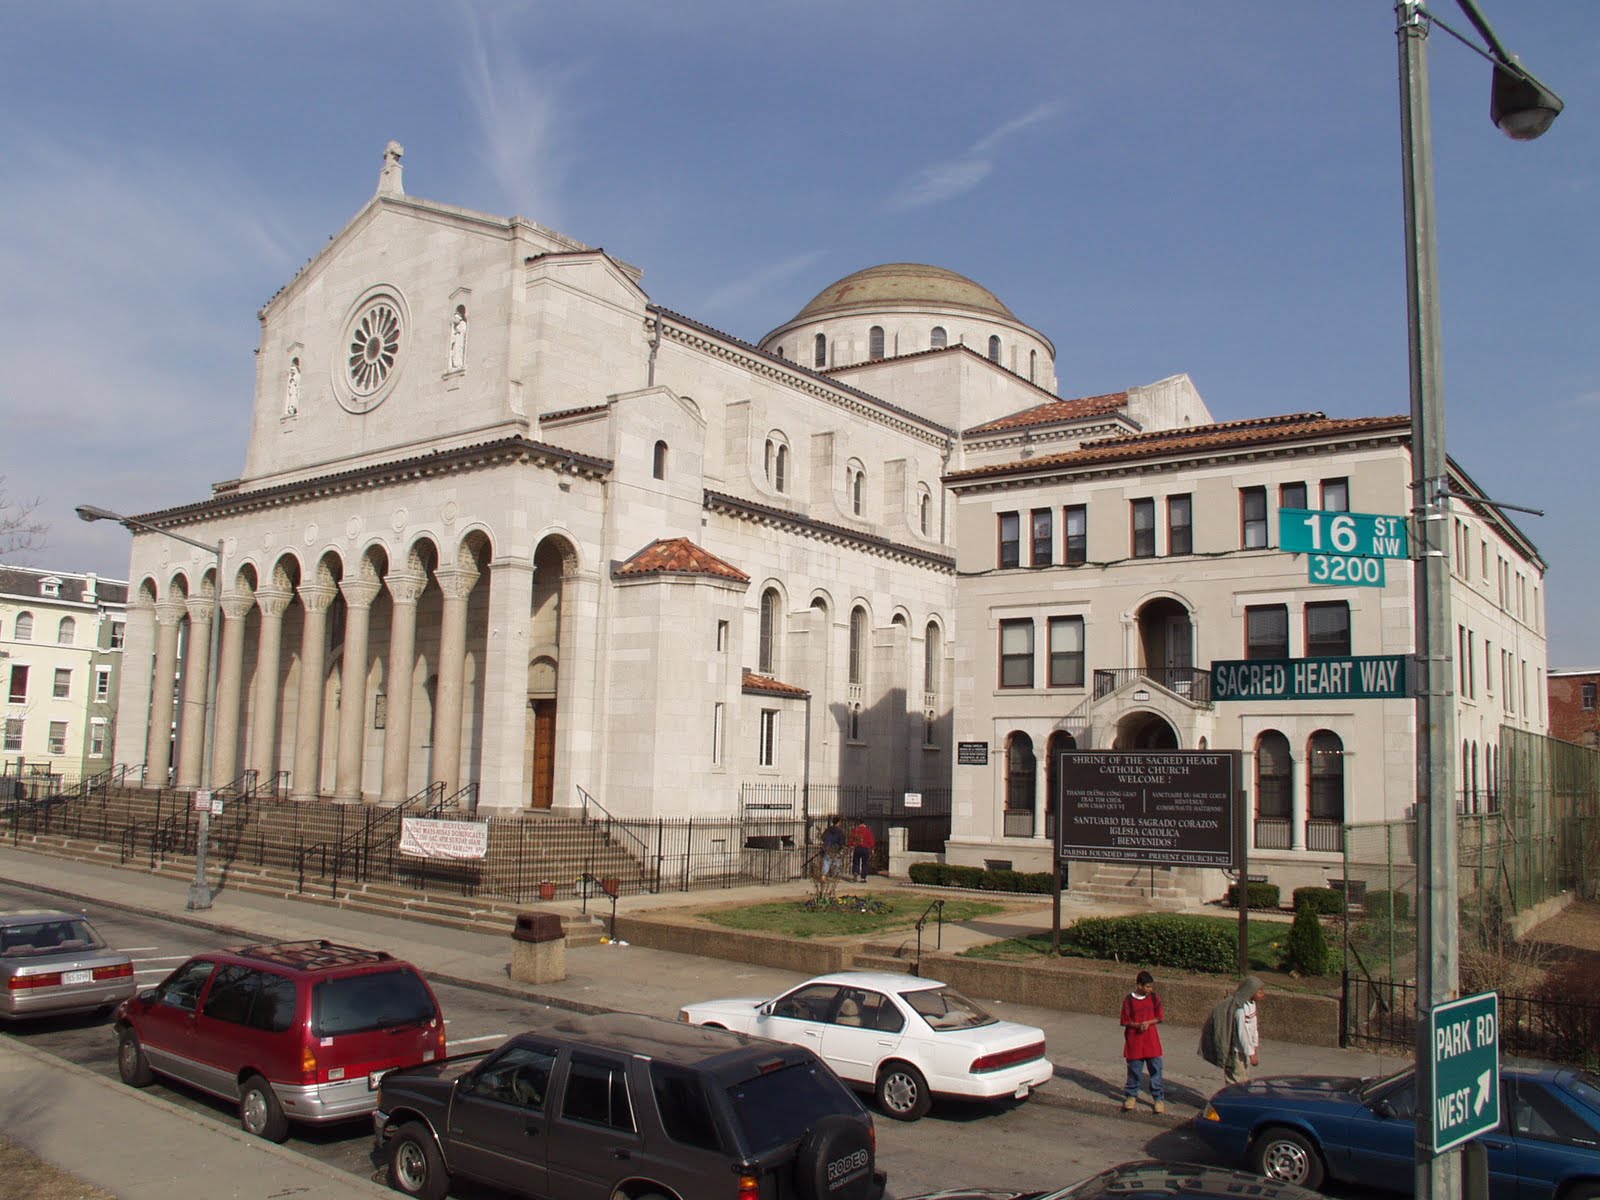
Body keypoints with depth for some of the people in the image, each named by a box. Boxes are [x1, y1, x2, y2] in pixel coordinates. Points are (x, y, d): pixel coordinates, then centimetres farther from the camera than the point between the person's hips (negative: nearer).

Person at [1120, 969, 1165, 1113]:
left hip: (1151, 1039, 1)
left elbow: (1159, 1017, 0)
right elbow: (1126, 1021, -3)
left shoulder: (1154, 998, -1)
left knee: (1155, 1068, 1)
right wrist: (1138, 1025, -20)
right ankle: (1131, 1096, 21)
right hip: (1134, 1040, -1)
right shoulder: (1128, 1000, -6)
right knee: (1134, 1069, 6)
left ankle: (1159, 1098, 11)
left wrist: (1148, 1023, -16)